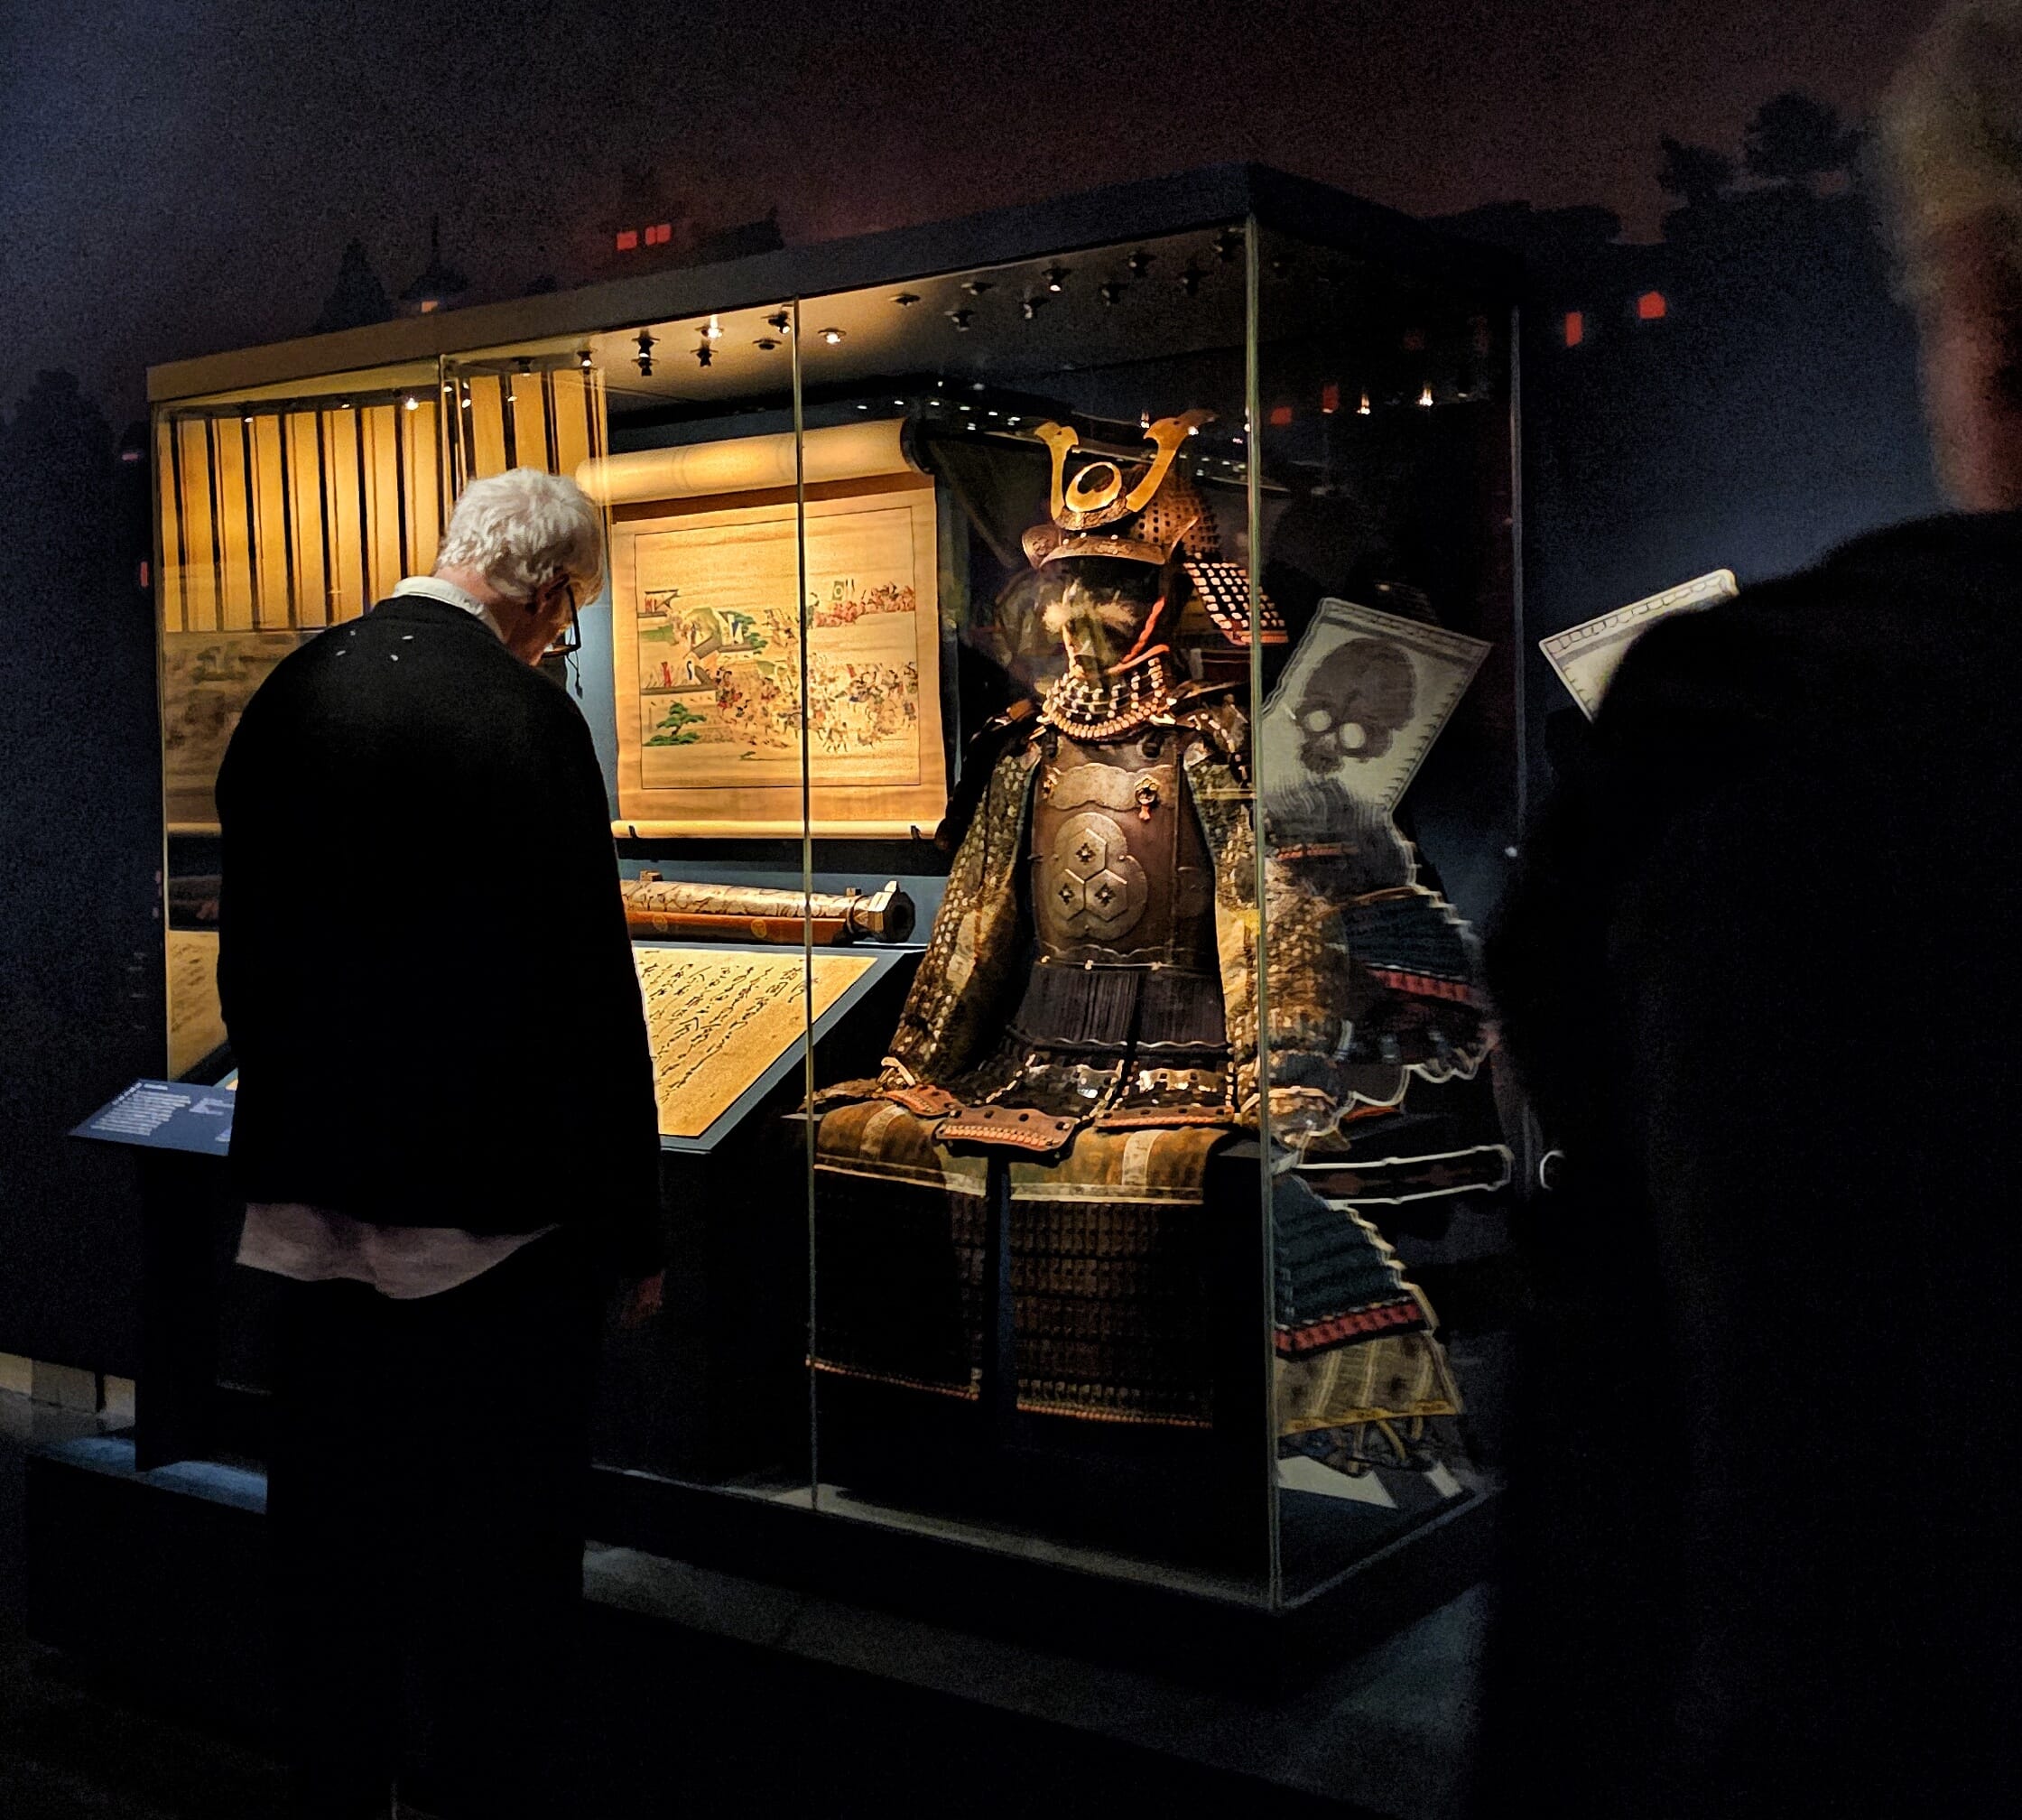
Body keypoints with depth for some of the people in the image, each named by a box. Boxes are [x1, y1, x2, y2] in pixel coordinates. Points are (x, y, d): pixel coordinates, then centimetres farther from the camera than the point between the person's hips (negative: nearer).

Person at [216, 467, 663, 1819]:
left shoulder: (291, 694, 5)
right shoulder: (523, 716, -17)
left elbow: (252, 947, 12)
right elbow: (585, 993, -17)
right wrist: (633, 1226, -9)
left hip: (315, 1200, 7)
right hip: (487, 1216, -7)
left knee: (334, 1536, 20)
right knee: (498, 1556, 7)